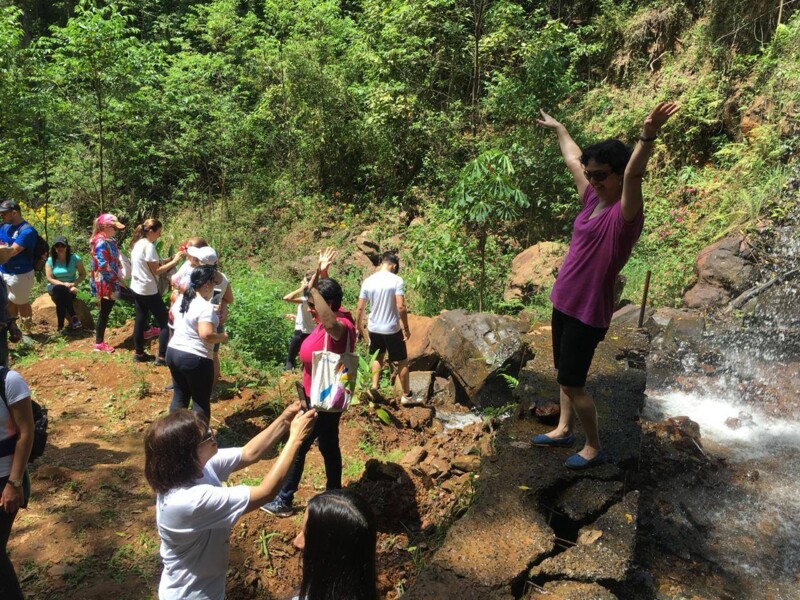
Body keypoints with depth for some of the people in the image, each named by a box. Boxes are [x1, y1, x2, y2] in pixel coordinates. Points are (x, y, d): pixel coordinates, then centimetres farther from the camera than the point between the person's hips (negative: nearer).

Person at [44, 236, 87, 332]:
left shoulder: (74, 258, -7)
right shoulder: (50, 260, -5)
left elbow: (83, 274, -1)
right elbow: (49, 278, -6)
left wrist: (74, 284, -18)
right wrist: (63, 284, -21)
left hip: (70, 288, -1)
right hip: (54, 287, 1)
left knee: (61, 296, -36)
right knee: (60, 289, -37)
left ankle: (60, 324, -28)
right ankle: (73, 317, -36)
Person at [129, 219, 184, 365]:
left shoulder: (137, 244, 8)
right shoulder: (148, 246, -20)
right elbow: (156, 270, -19)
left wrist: (170, 259, 4)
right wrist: (174, 261, -14)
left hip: (137, 288, 9)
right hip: (148, 290, -9)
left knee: (140, 321, 17)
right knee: (165, 321, 0)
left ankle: (139, 353, 25)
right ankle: (162, 357, 1)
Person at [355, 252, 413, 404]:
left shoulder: (368, 281, -2)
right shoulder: (396, 280, -14)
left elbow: (360, 308, 0)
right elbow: (401, 307, -19)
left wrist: (358, 327, 14)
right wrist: (406, 328, -9)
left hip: (373, 328, 4)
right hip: (392, 329, -4)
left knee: (378, 357, 28)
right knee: (402, 361, 12)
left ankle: (374, 387, 19)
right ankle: (406, 395, 20)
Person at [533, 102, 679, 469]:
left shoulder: (624, 213, -16)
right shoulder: (592, 199, 6)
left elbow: (633, 173, -36)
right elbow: (573, 159, 21)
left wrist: (648, 136, -54)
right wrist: (558, 128, 35)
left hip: (589, 312, -8)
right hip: (563, 303, 8)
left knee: (572, 383, 0)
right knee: (565, 375, 21)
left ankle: (594, 448, 19)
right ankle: (563, 430, 39)